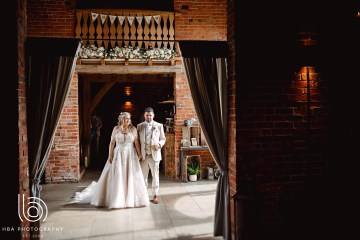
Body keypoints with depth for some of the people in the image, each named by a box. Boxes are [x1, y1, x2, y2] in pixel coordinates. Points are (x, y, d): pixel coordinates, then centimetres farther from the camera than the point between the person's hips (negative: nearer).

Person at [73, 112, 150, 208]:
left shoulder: (133, 129, 1)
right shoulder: (116, 129, 1)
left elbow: (137, 143, -1)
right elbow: (112, 143, 1)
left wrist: (139, 154, -5)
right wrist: (110, 155, -5)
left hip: (130, 155, 0)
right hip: (118, 155, 0)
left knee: (131, 177, 3)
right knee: (117, 177, 1)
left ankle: (132, 199, 17)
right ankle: (117, 199, 14)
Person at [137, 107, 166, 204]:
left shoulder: (159, 126, 4)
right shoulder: (139, 126, 7)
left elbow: (163, 139, 9)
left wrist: (159, 144, -13)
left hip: (154, 155, -1)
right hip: (143, 155, 1)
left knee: (155, 176, 4)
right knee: (143, 176, 7)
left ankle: (155, 195, 15)